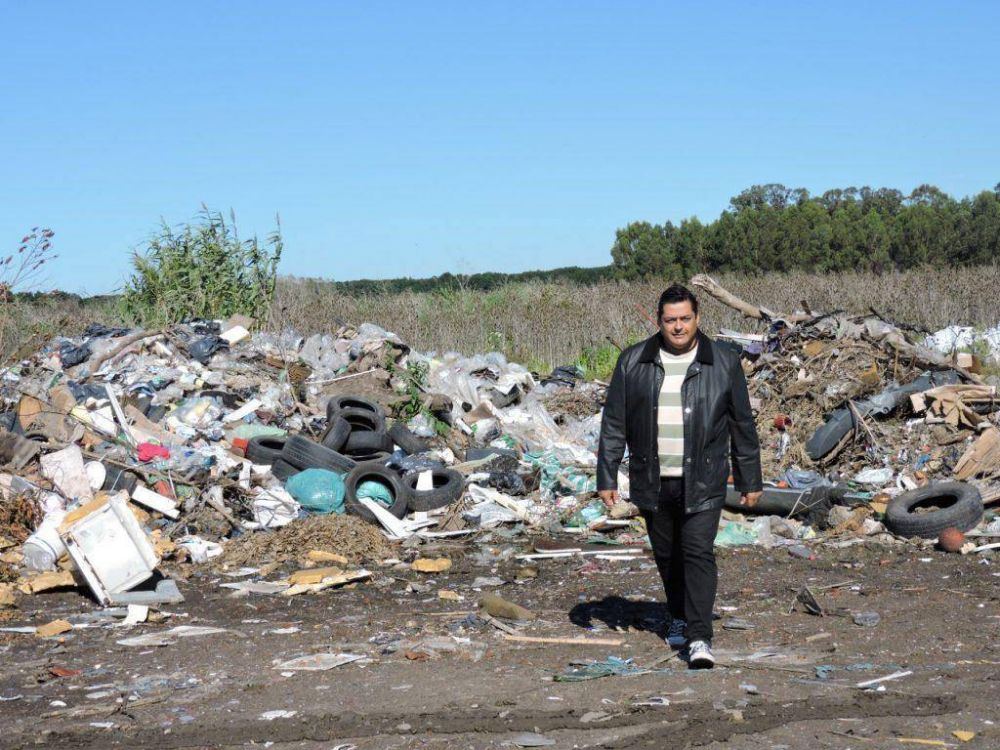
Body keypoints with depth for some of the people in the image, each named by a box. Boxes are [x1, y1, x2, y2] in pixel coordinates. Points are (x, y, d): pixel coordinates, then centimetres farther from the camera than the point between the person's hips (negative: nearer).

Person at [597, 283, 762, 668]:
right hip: (652, 482, 2)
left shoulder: (724, 361, 0)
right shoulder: (633, 362, 2)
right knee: (667, 555, 13)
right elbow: (614, 423, 5)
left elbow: (743, 424, 4)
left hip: (702, 482, -2)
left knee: (698, 553, -11)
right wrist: (606, 477, 1)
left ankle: (699, 638, -11)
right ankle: (679, 616, 34)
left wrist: (750, 481, 5)